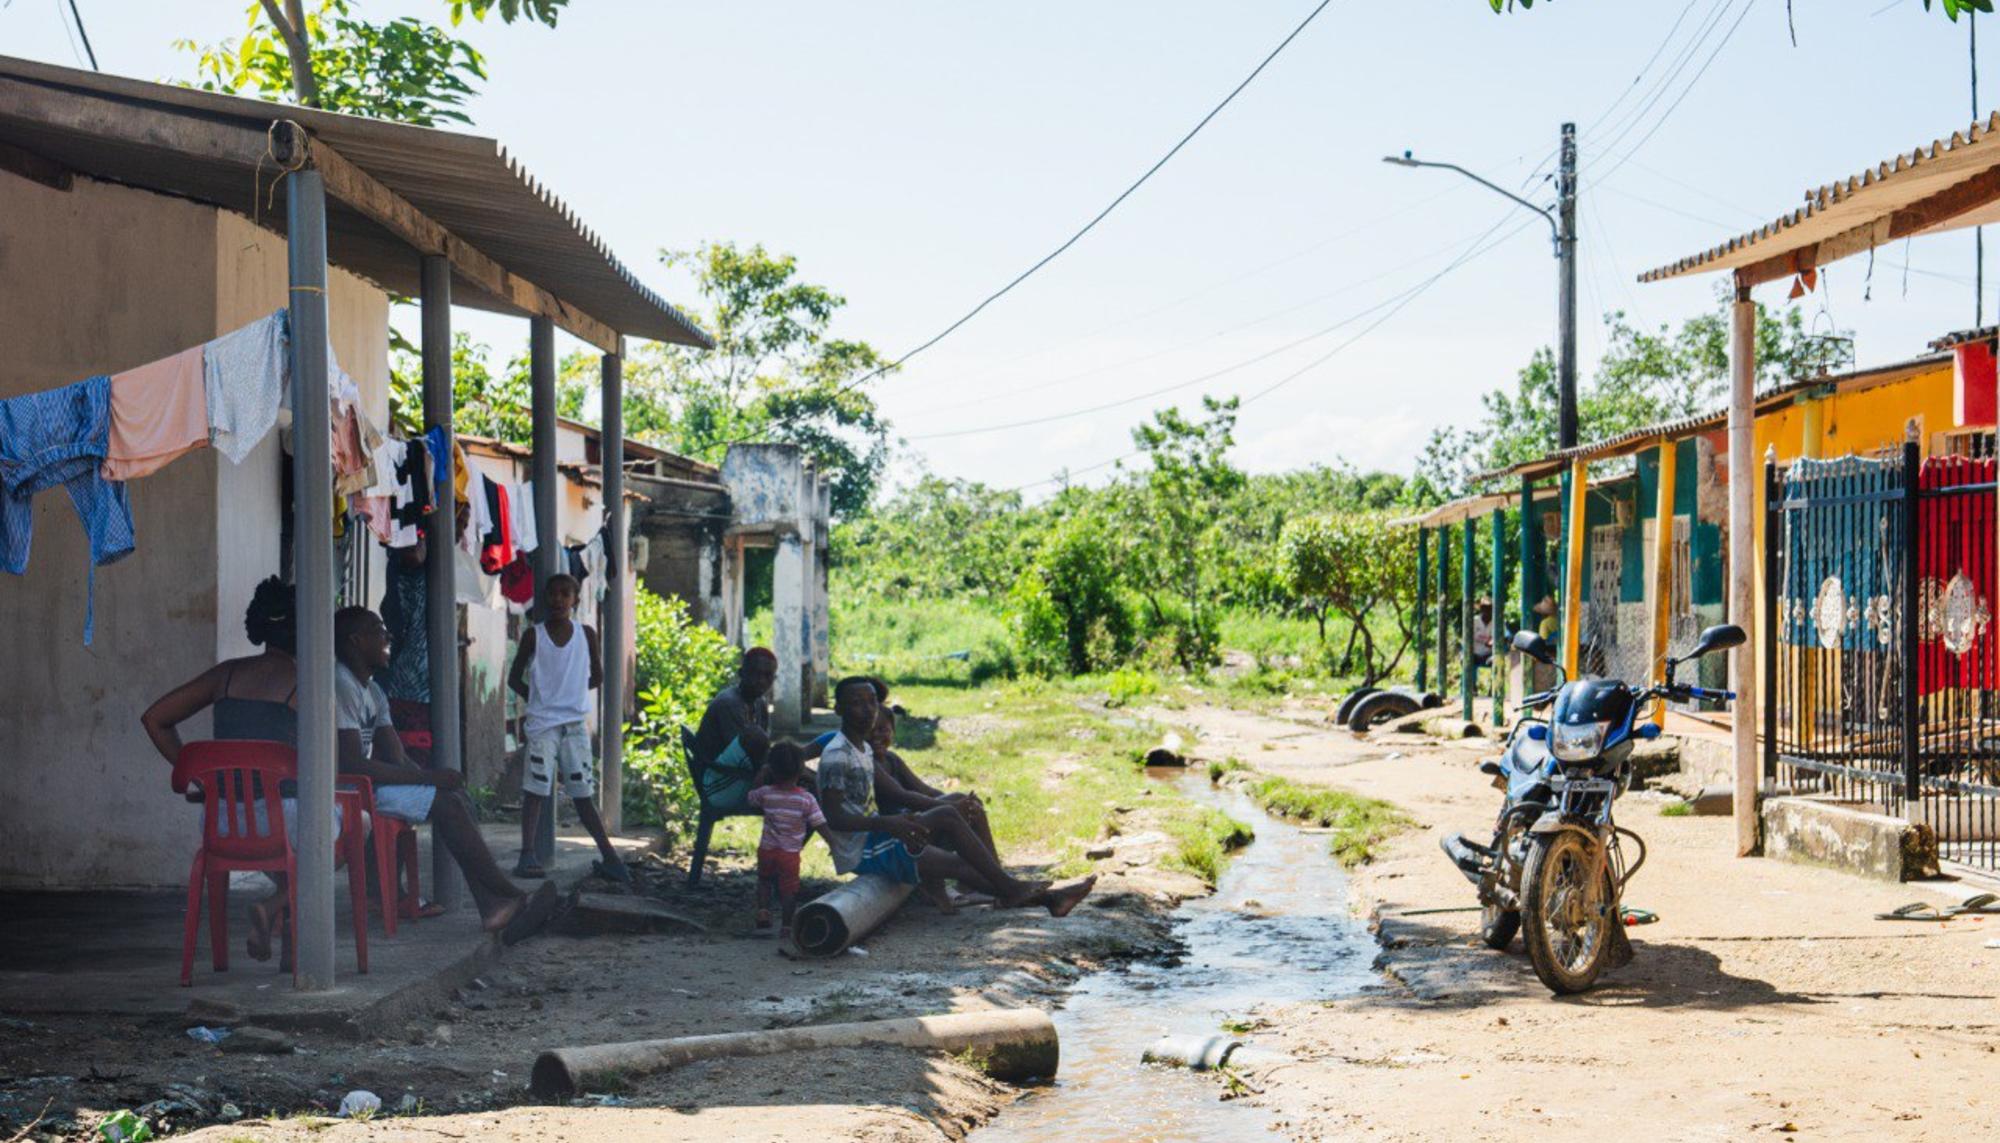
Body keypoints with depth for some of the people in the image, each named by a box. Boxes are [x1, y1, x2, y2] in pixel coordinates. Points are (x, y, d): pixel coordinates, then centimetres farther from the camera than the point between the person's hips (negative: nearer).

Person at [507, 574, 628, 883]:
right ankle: (527, 855, -7)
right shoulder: (533, 635, 0)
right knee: (535, 789, -7)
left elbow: (597, 677, 14)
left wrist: (572, 691, 10)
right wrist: (538, 697, 2)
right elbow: (514, 678, 7)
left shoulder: (586, 634, 3)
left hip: (576, 722, 1)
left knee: (583, 793, 4)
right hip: (543, 722, -1)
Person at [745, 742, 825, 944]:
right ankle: (786, 929, 9)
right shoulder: (807, 799, -12)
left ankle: (763, 912, 11)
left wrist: (762, 775, 19)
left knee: (764, 880, 26)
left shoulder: (765, 793, -8)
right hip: (790, 853, -2)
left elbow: (750, 797, 13)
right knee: (788, 890, 8)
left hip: (766, 850, 2)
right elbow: (819, 825, -13)